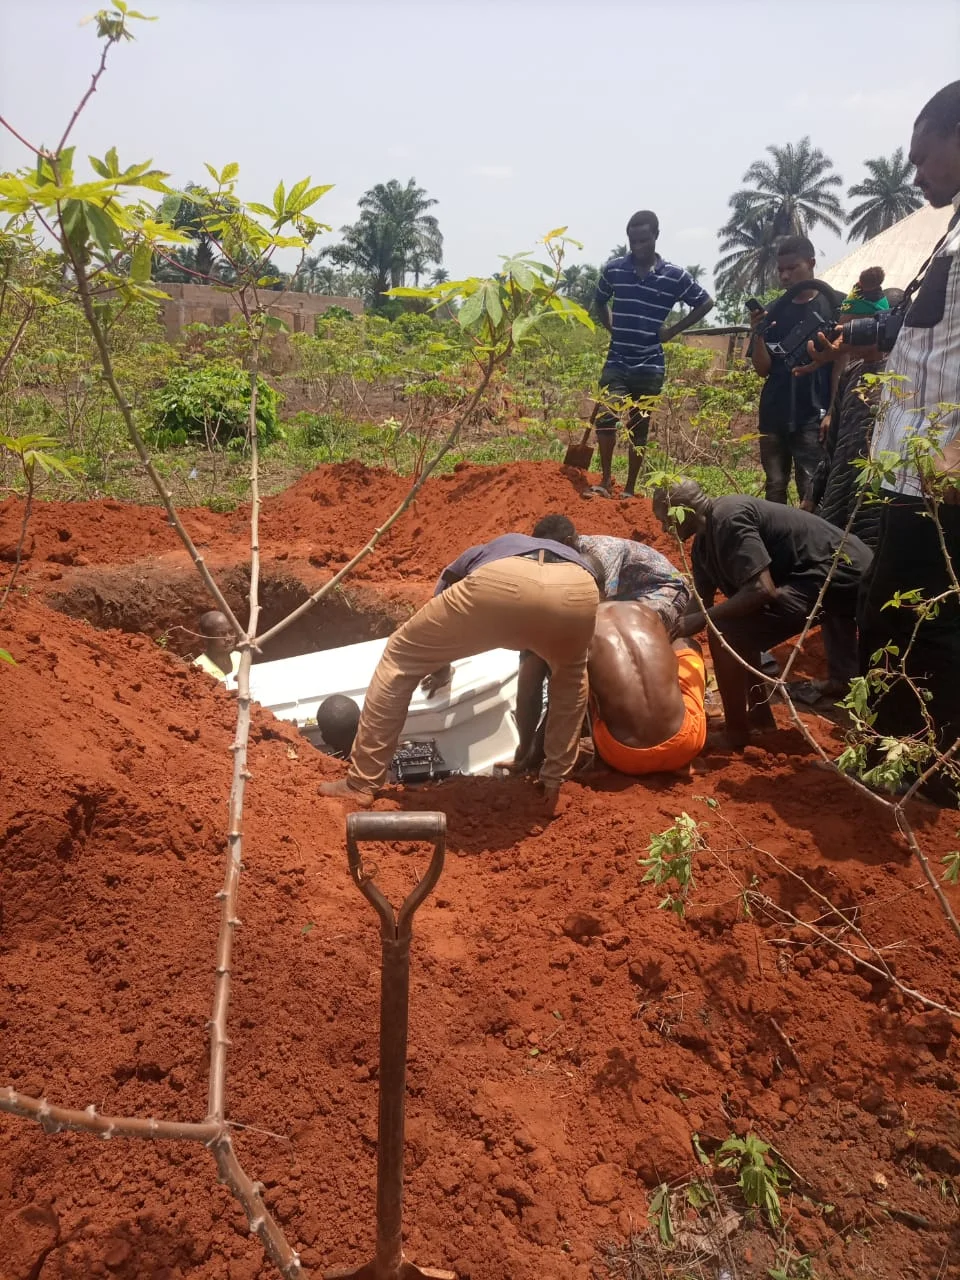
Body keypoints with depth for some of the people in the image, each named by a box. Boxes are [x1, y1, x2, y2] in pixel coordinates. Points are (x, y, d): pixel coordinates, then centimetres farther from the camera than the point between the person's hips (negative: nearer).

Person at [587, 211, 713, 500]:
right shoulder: (613, 269, 1)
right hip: (616, 362, 1)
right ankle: (605, 480, -5)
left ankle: (630, 488, 17)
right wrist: (612, 327, 6)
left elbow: (706, 303, 9)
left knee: (639, 428, 6)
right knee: (605, 417, -18)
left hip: (649, 366, -1)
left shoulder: (675, 276, -4)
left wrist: (674, 330, 2)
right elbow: (599, 302, 21)